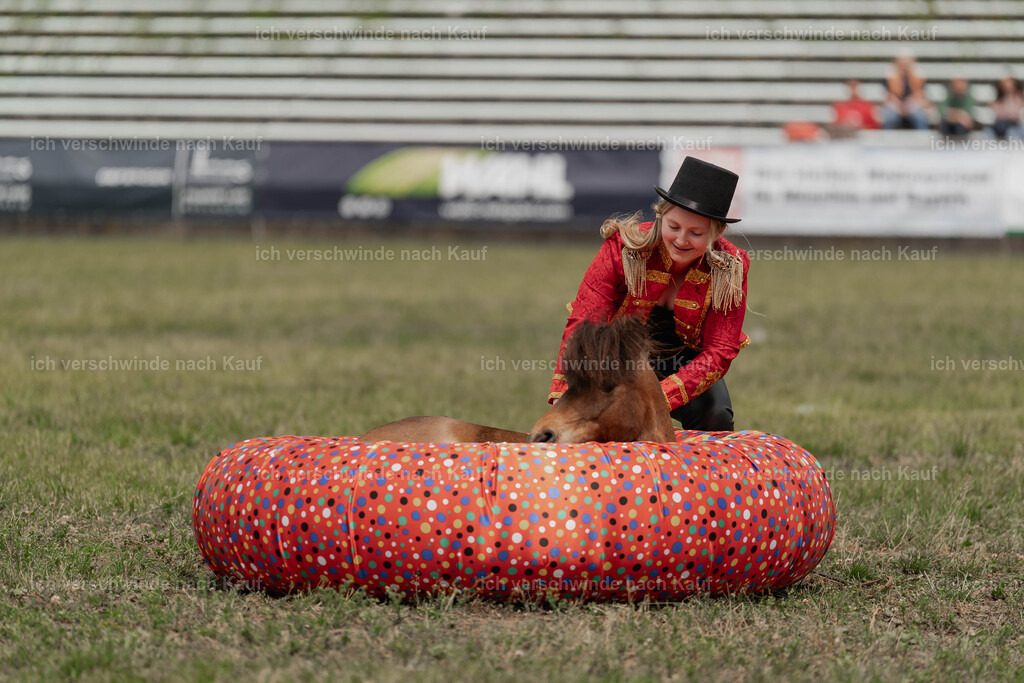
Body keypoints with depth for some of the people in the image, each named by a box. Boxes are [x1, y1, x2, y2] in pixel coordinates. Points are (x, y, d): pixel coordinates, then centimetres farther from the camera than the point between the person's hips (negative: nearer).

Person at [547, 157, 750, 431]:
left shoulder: (730, 270, -20)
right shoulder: (623, 248, -24)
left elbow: (719, 352, -24)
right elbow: (582, 325, -28)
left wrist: (659, 398, -41)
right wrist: (563, 397, -44)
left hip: (686, 361, 1)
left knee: (715, 417, -26)